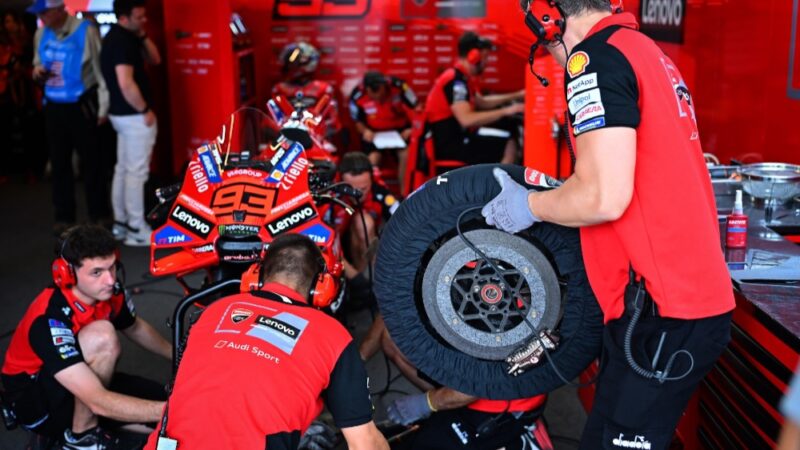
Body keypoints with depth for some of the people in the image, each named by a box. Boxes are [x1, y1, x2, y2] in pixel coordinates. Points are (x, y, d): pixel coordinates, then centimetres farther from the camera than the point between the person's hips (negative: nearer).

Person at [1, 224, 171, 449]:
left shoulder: (108, 291, -12)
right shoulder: (50, 319, -34)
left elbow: (136, 328, 14)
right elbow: (99, 402, -41)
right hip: (38, 404, -7)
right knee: (102, 334, -33)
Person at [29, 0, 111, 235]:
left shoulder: (85, 31, -12)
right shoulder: (41, 34, 5)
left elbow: (100, 67, -10)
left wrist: (103, 107, -10)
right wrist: (38, 70, -7)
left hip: (82, 106, -5)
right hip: (53, 107, 5)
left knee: (90, 161, 4)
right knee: (59, 162, 10)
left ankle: (98, 215, 15)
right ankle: (64, 217, 20)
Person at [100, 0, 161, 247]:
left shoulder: (125, 38, 12)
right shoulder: (121, 41, -19)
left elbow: (155, 59, 16)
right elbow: (125, 83, -26)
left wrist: (142, 36, 3)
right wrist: (145, 110, -16)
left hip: (123, 113, 11)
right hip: (133, 115, -11)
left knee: (123, 169, 14)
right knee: (136, 172, -5)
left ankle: (120, 223, 21)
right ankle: (137, 230, 0)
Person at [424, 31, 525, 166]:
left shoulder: (462, 78, 13)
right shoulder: (456, 80, -18)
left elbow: (481, 102, 27)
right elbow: (466, 119, -30)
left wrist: (515, 96, 23)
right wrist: (505, 111, -25)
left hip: (454, 136, 10)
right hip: (449, 143, -10)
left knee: (509, 127, 16)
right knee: (510, 143, -12)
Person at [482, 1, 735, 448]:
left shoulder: (596, 55, -12)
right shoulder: (647, 51, 16)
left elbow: (605, 197, -22)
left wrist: (530, 206, -4)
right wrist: (555, 192, 24)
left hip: (662, 311, -9)